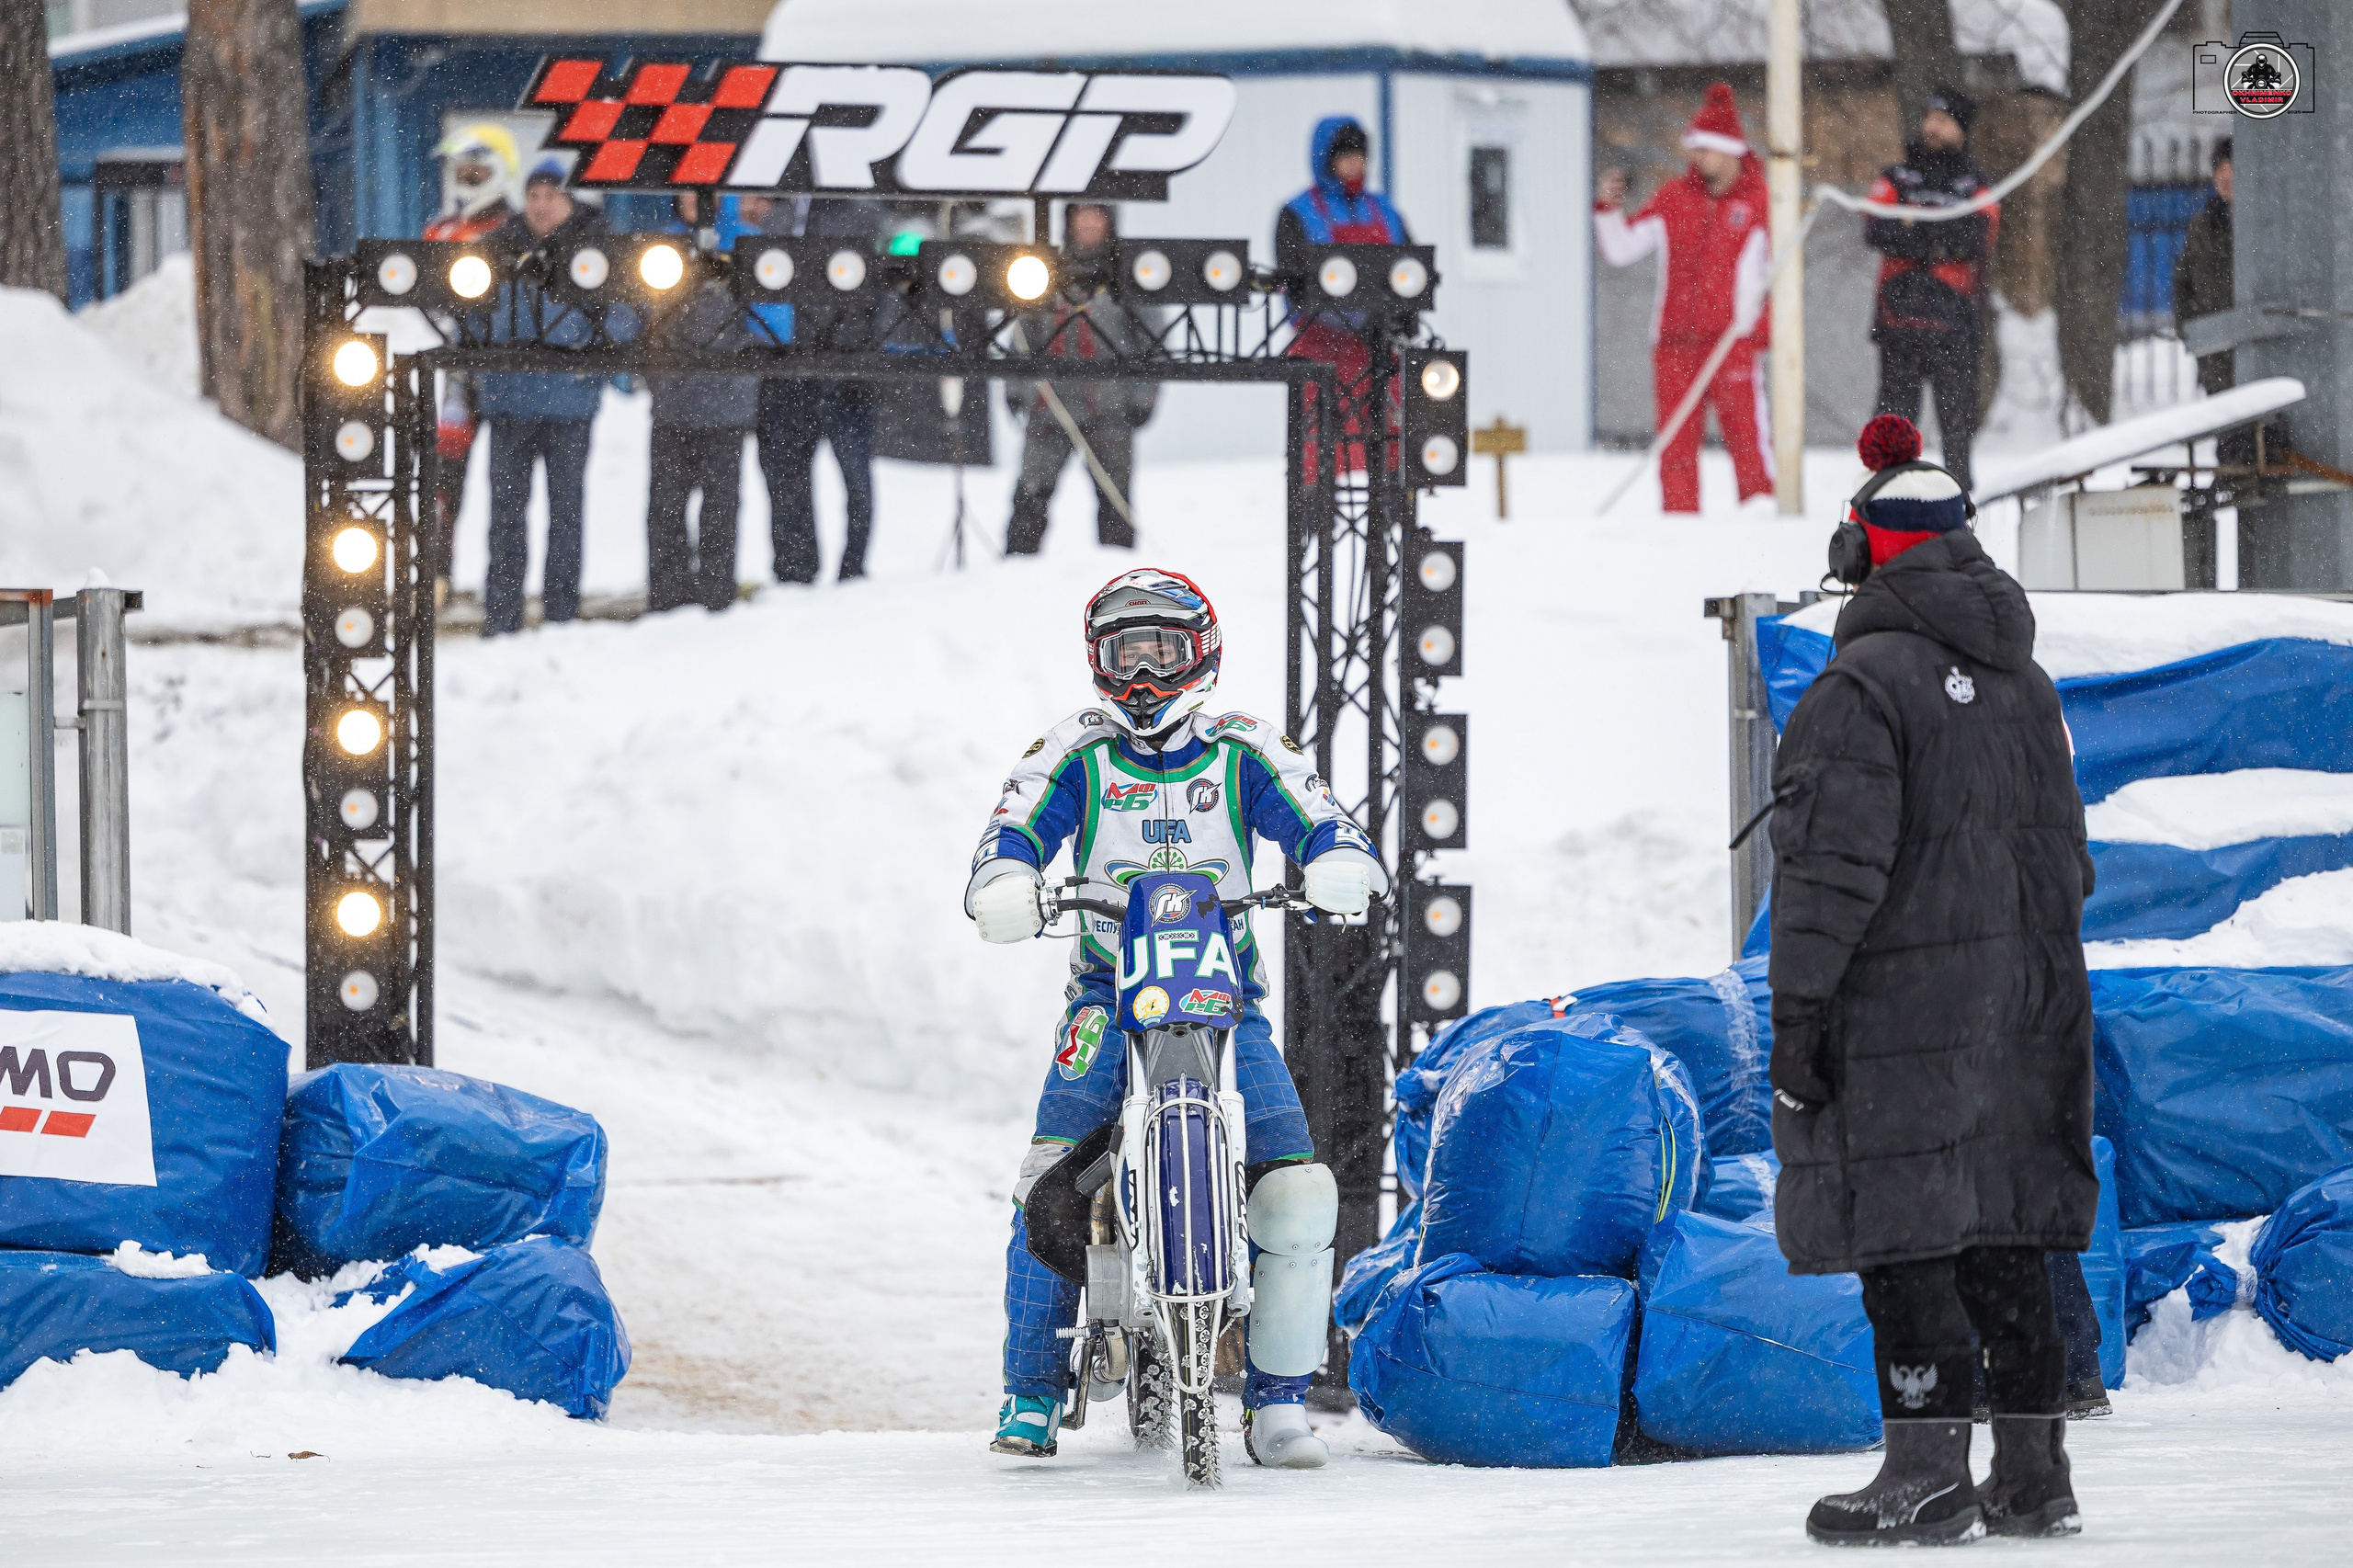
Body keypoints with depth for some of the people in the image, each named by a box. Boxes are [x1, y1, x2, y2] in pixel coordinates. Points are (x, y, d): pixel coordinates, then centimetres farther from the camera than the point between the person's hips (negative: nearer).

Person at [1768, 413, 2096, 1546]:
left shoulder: (1864, 685, -12)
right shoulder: (2024, 684, 14)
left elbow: (1833, 866, -18)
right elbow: (2065, 854, 18)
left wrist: (1799, 1008, -15)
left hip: (1905, 1000, -8)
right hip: (2024, 1004, 8)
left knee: (1902, 1235, -5)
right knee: (2003, 1227, 10)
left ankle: (1927, 1471, -8)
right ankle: (2034, 1471, 11)